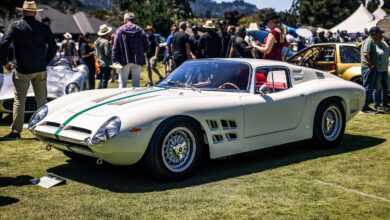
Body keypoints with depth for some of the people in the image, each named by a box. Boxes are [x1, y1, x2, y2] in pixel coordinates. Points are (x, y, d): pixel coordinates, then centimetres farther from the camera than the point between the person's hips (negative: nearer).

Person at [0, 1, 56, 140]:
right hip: (40, 70, 2)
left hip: (22, 70, -2)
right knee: (42, 100, 11)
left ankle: (16, 131, 2)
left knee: (19, 100, 2)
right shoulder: (43, 28, 3)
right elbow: (53, 47, 6)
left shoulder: (15, 26, -4)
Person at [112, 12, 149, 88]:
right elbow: (146, 47, 0)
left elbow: (115, 47, -7)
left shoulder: (120, 30, -4)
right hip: (137, 60, 2)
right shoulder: (140, 30, 0)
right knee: (136, 83, 9)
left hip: (124, 60, -2)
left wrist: (115, 60, -5)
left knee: (122, 83, 6)